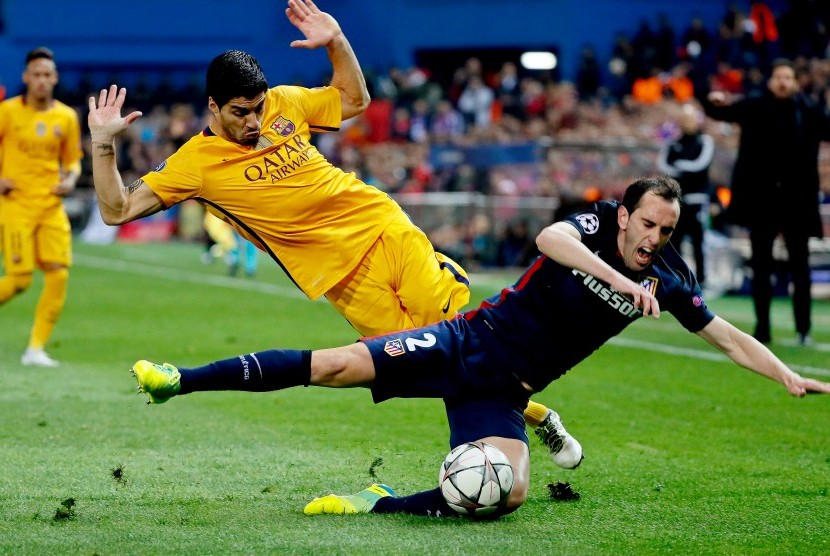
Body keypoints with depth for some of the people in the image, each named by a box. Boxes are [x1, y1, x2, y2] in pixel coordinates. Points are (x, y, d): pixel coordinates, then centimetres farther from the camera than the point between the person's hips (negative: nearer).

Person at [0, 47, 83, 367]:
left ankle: (36, 349, 1)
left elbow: (73, 160, 17)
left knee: (59, 275, -8)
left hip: (51, 207, 4)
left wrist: (70, 179, -3)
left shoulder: (66, 117, 6)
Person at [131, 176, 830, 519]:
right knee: (337, 365, -16)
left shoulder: (666, 280, 4)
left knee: (509, 492, -25)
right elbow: (551, 236, -30)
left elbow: (727, 334, 9)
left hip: (503, 394, 3)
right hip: (471, 341, -3)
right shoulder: (594, 226, -7)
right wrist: (618, 279, -40)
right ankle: (183, 379, -8)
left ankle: (381, 505, -12)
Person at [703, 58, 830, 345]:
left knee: (800, 267, 3)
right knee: (761, 267, 5)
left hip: (797, 201, 0)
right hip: (761, 200, 0)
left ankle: (803, 329, 9)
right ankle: (762, 328, 11)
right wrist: (714, 101, -23)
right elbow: (720, 112, 0)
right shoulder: (754, 108, 3)